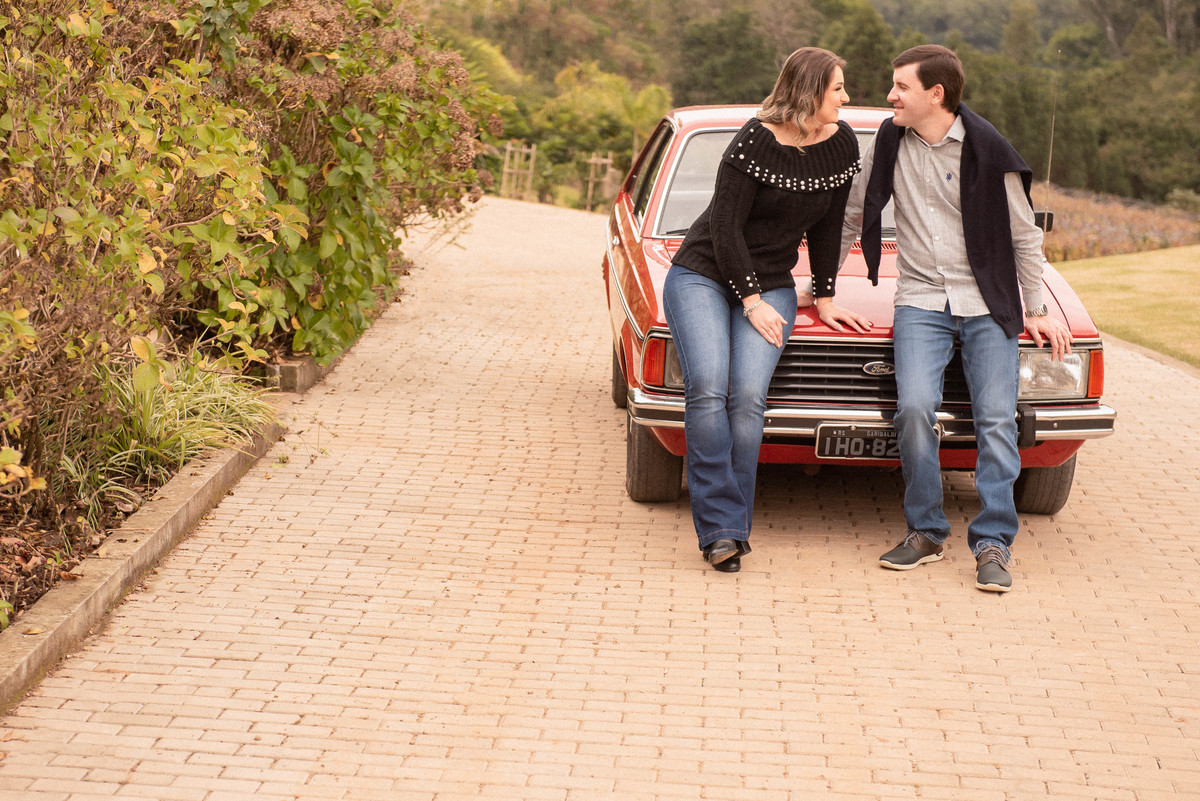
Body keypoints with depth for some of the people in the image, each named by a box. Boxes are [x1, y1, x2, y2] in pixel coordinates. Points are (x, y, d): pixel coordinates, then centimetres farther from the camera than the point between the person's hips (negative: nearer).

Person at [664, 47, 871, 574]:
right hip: (701, 275, -4)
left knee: (748, 397, -17)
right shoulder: (755, 141, -15)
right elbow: (725, 227, -13)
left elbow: (827, 226, 12)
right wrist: (751, 302, -13)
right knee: (707, 389, -22)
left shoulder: (841, 145, 2)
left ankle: (728, 531, -14)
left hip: (770, 286, 4)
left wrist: (825, 300, 13)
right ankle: (720, 527, -23)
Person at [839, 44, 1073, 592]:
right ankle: (925, 532, -5)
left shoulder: (988, 151, -6)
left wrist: (1036, 311, 4)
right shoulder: (888, 144, 3)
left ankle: (993, 543, -4)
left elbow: (1024, 236, 4)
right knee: (915, 408, -19)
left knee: (996, 420, -11)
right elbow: (851, 216, 17)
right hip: (921, 301, 2)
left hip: (988, 304, -1)